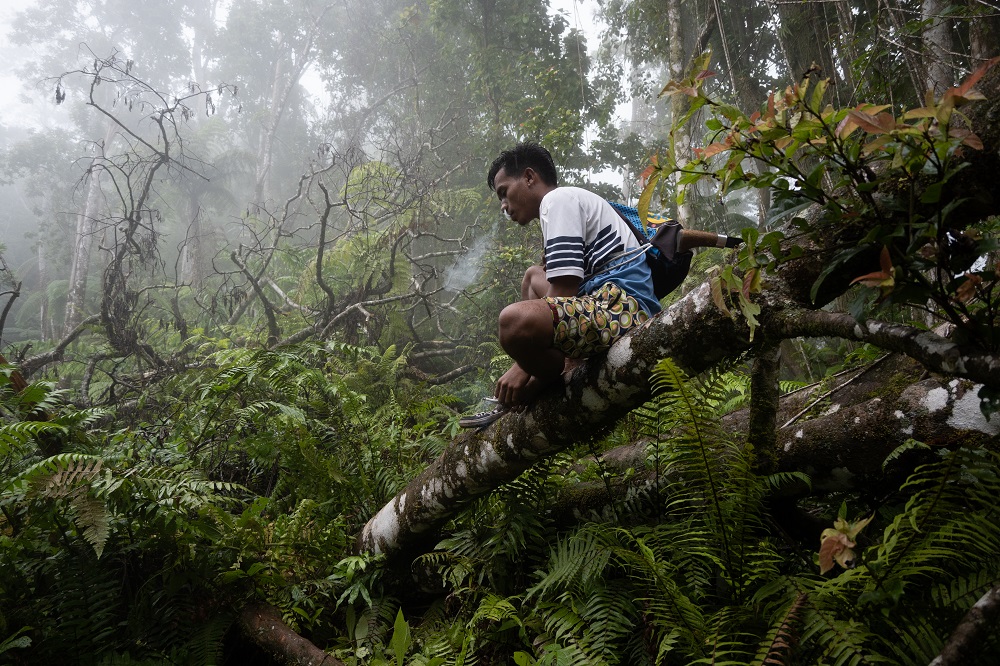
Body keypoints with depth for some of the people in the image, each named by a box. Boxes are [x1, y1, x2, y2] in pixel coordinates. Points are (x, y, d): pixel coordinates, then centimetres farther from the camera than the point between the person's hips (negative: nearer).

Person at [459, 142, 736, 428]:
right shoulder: (579, 201, 32)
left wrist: (522, 366, -12)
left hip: (622, 306, -12)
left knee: (514, 320, -35)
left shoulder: (558, 199, -2)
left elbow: (564, 289, -13)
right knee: (533, 277, 30)